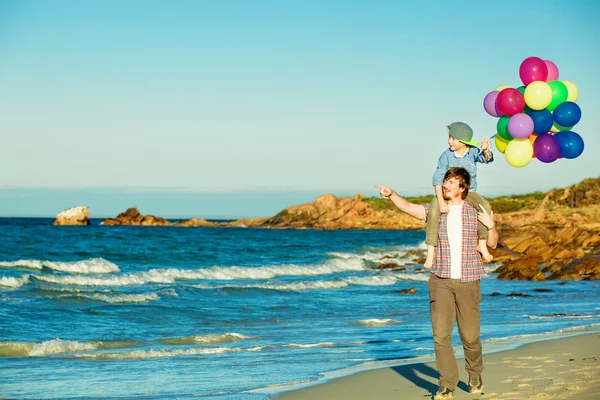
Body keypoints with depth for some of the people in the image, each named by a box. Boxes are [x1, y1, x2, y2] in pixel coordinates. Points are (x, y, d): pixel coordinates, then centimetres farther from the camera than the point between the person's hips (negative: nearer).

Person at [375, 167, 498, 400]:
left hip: (468, 282, -1)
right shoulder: (435, 210, 6)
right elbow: (408, 207, -8)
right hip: (441, 281, 1)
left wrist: (491, 225, -10)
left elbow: (492, 244, 9)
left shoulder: (475, 212, 3)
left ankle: (475, 376, 31)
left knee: (470, 336, 6)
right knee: (441, 334, -7)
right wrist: (391, 195, -26)